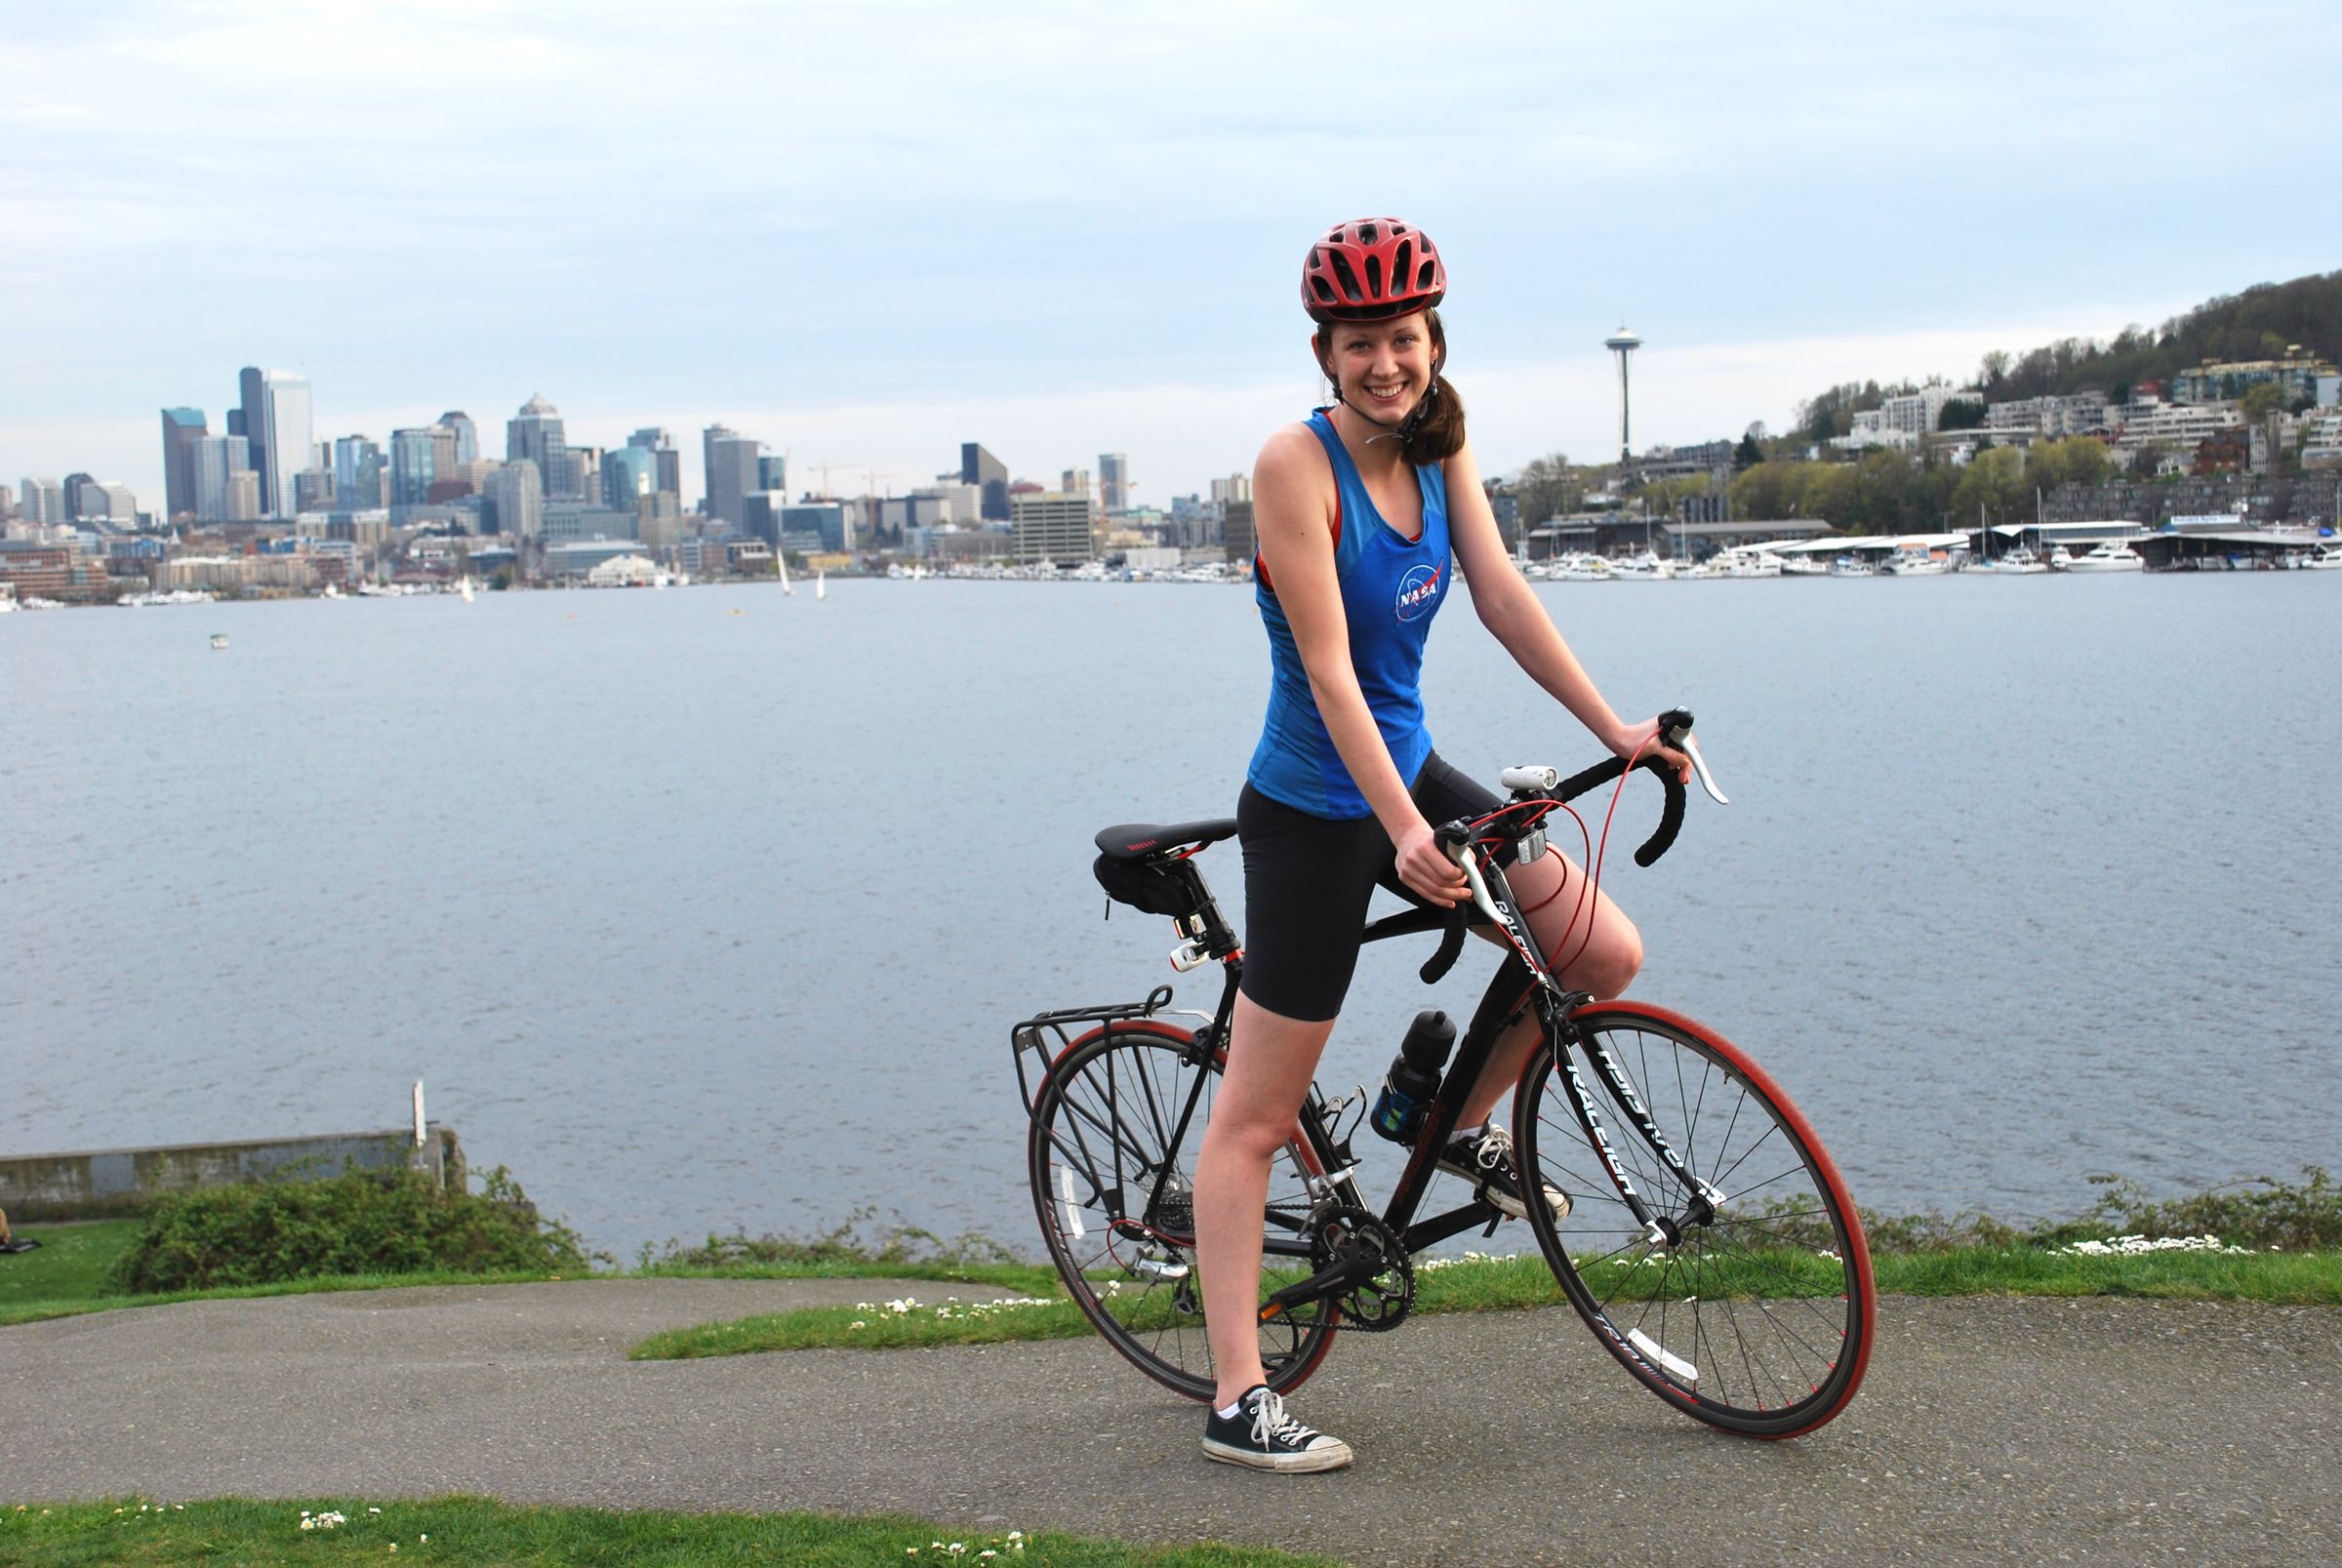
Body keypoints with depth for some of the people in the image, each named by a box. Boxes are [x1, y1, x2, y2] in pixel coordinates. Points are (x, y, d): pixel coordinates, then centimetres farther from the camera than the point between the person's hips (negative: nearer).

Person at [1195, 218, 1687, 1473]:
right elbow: (1329, 672, -24)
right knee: (1256, 1117, -1)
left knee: (1607, 954, 1)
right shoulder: (1296, 462, -19)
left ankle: (1463, 1127, 25)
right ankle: (1238, 1403, 6)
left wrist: (1615, 730, -10)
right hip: (1315, 813, -7)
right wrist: (1404, 832, -31)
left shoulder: (1437, 442, 2)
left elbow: (1501, 594, -2)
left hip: (1409, 772, 7)